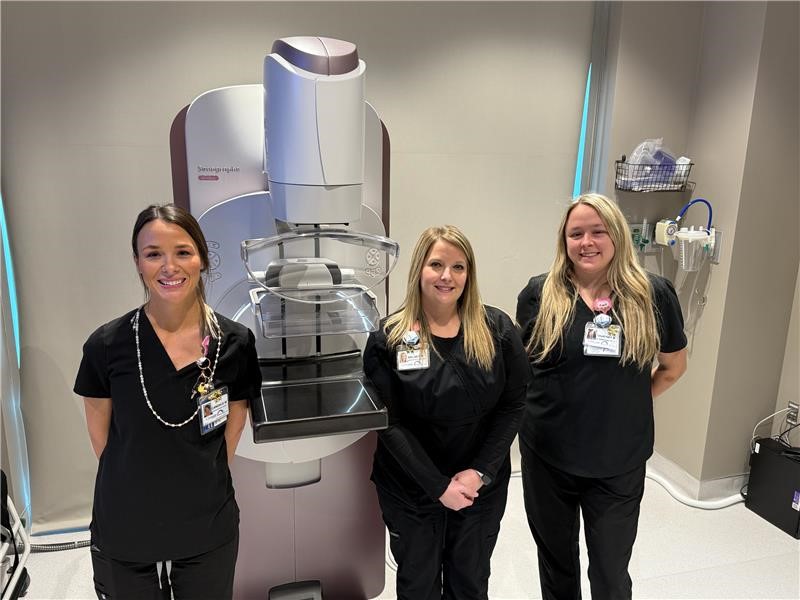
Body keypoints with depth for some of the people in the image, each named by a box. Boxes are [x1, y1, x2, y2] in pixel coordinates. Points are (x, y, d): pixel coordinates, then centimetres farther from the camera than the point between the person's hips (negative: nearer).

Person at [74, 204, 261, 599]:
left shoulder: (235, 342, -10)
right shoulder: (107, 344, -12)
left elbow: (231, 431, 2)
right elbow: (101, 437, 0)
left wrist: (201, 486, 5)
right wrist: (136, 487, 5)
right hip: (122, 535, 0)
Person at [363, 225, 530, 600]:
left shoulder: (497, 330, -7)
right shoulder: (388, 338, -12)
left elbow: (513, 404, -5)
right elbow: (389, 422, -12)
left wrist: (481, 472, -13)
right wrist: (438, 485, -15)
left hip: (483, 487, 1)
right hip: (411, 489, -1)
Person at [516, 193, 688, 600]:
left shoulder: (652, 295, -7)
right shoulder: (539, 294, -7)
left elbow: (674, 367, 8)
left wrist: (627, 402, 4)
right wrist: (539, 405, 1)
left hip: (619, 461, 0)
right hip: (547, 454, 1)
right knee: (555, 558, 22)